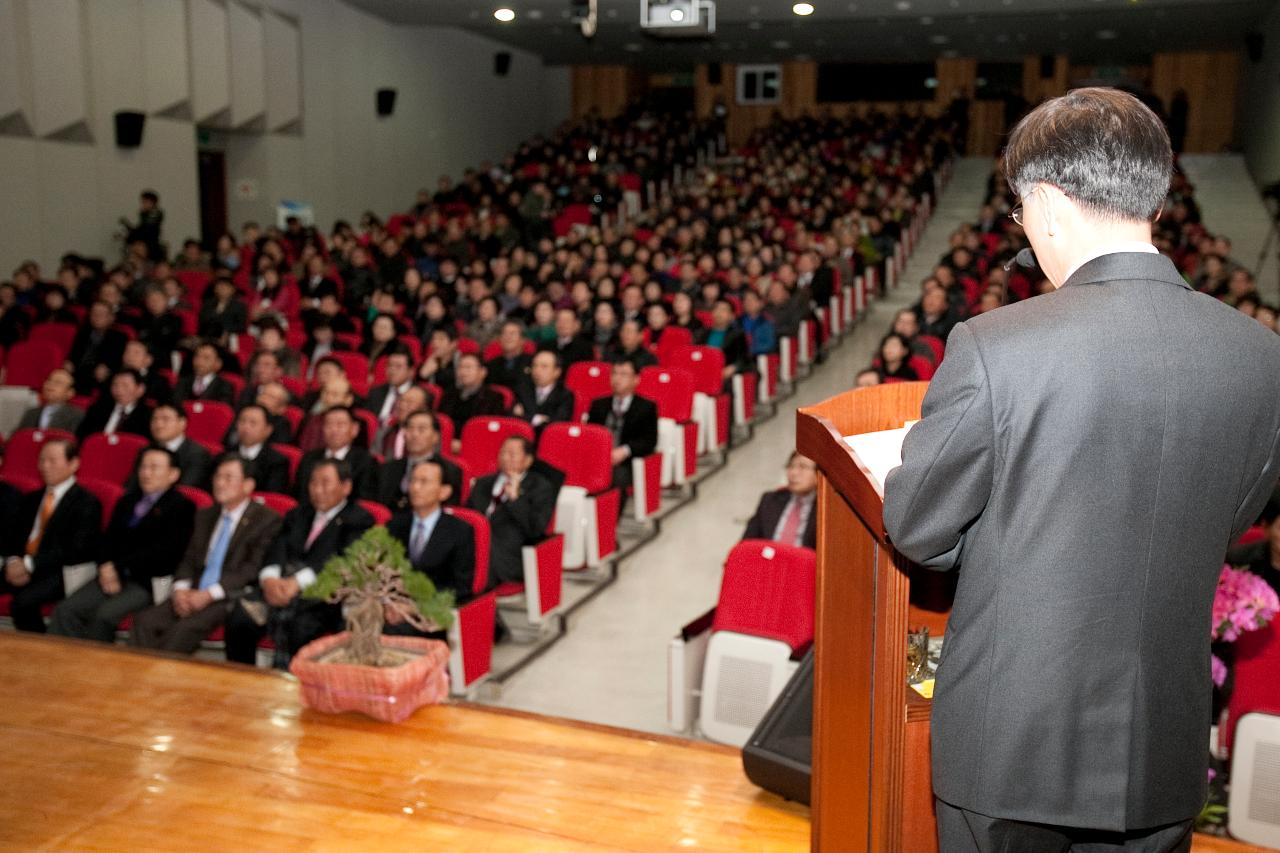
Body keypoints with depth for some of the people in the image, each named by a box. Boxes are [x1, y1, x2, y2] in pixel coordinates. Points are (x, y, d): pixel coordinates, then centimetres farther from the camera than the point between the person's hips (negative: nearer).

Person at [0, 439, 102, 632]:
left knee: (22, 602, -33)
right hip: (19, 567, 6)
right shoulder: (30, 499, 24)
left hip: (57, 574, -6)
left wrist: (30, 564, -15)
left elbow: (78, 549, -10)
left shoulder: (87, 503, 1)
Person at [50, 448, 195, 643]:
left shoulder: (182, 507, -1)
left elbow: (162, 552, -11)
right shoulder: (127, 501, 22)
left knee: (104, 615, -29)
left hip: (146, 582, -6)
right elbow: (108, 540, 16)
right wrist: (106, 569, -4)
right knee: (65, 611, -14)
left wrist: (119, 568, -12)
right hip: (113, 576, 7)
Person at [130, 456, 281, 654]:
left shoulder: (266, 520, -1)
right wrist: (181, 588, -3)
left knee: (184, 628, -31)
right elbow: (189, 559, 19)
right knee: (145, 621, -19)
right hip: (194, 593, 6)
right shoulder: (204, 516, 21)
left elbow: (253, 569, -10)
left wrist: (209, 594, -17)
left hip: (231, 598, -6)